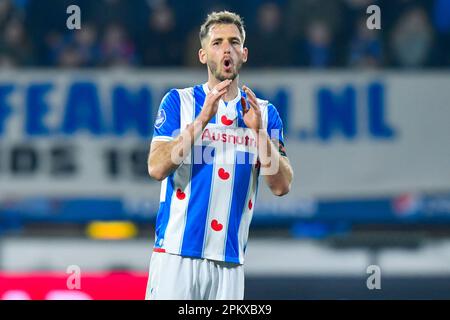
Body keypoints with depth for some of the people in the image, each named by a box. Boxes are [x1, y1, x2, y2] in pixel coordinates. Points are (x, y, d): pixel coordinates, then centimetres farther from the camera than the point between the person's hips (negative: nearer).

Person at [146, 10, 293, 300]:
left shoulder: (264, 112, 10)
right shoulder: (178, 101, 3)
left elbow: (281, 186, 1)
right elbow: (157, 168, -10)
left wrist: (259, 131, -12)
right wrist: (202, 119, -17)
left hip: (229, 260, 2)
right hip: (177, 253, -2)